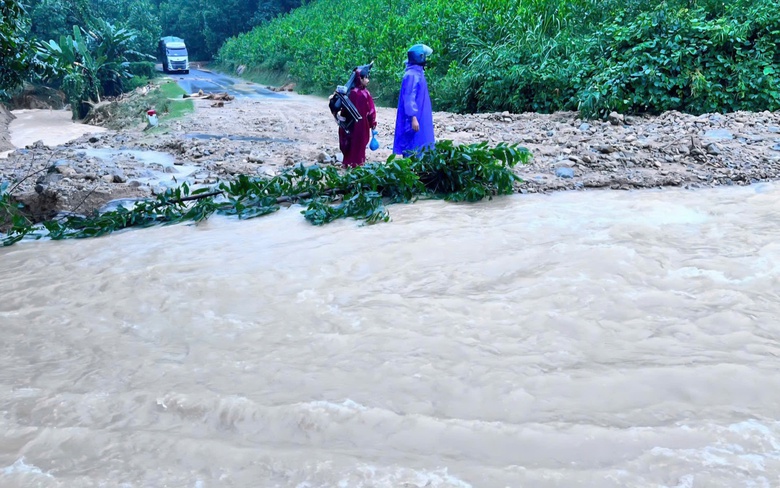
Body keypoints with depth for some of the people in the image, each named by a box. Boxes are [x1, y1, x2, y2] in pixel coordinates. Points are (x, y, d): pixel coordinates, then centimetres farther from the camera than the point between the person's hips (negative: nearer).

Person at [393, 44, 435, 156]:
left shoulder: (418, 73, 14)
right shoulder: (412, 75, -16)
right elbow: (409, 98, -21)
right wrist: (413, 118, -25)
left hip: (419, 117, 10)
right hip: (414, 118, -10)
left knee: (419, 146, 12)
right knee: (413, 147, -6)